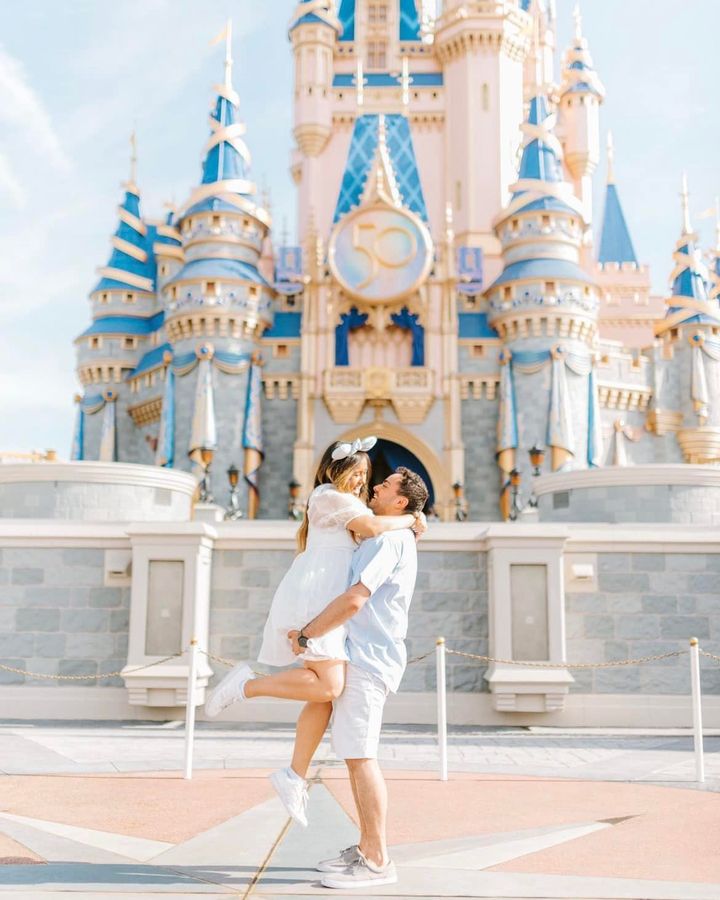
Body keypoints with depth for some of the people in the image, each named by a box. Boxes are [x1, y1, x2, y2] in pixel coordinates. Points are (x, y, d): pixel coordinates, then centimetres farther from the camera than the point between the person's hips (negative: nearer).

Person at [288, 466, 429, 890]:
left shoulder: (389, 539, -13)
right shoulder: (387, 539, 20)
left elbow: (353, 600, -23)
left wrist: (306, 636, -15)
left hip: (368, 658, -10)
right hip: (358, 656, 10)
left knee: (359, 756, -9)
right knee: (355, 755, 12)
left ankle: (377, 862, -4)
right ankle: (367, 848, 19)